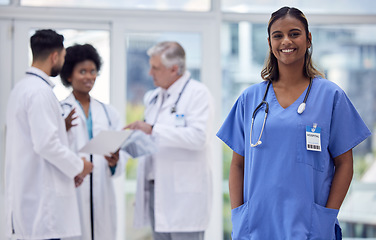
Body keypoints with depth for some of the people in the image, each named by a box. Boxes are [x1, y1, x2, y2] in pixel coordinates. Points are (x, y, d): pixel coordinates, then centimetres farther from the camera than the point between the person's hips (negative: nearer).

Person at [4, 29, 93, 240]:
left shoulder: (22, 88, 18)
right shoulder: (40, 91, -14)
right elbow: (46, 143, -20)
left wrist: (70, 168, 18)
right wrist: (78, 166, -7)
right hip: (42, 197, -10)